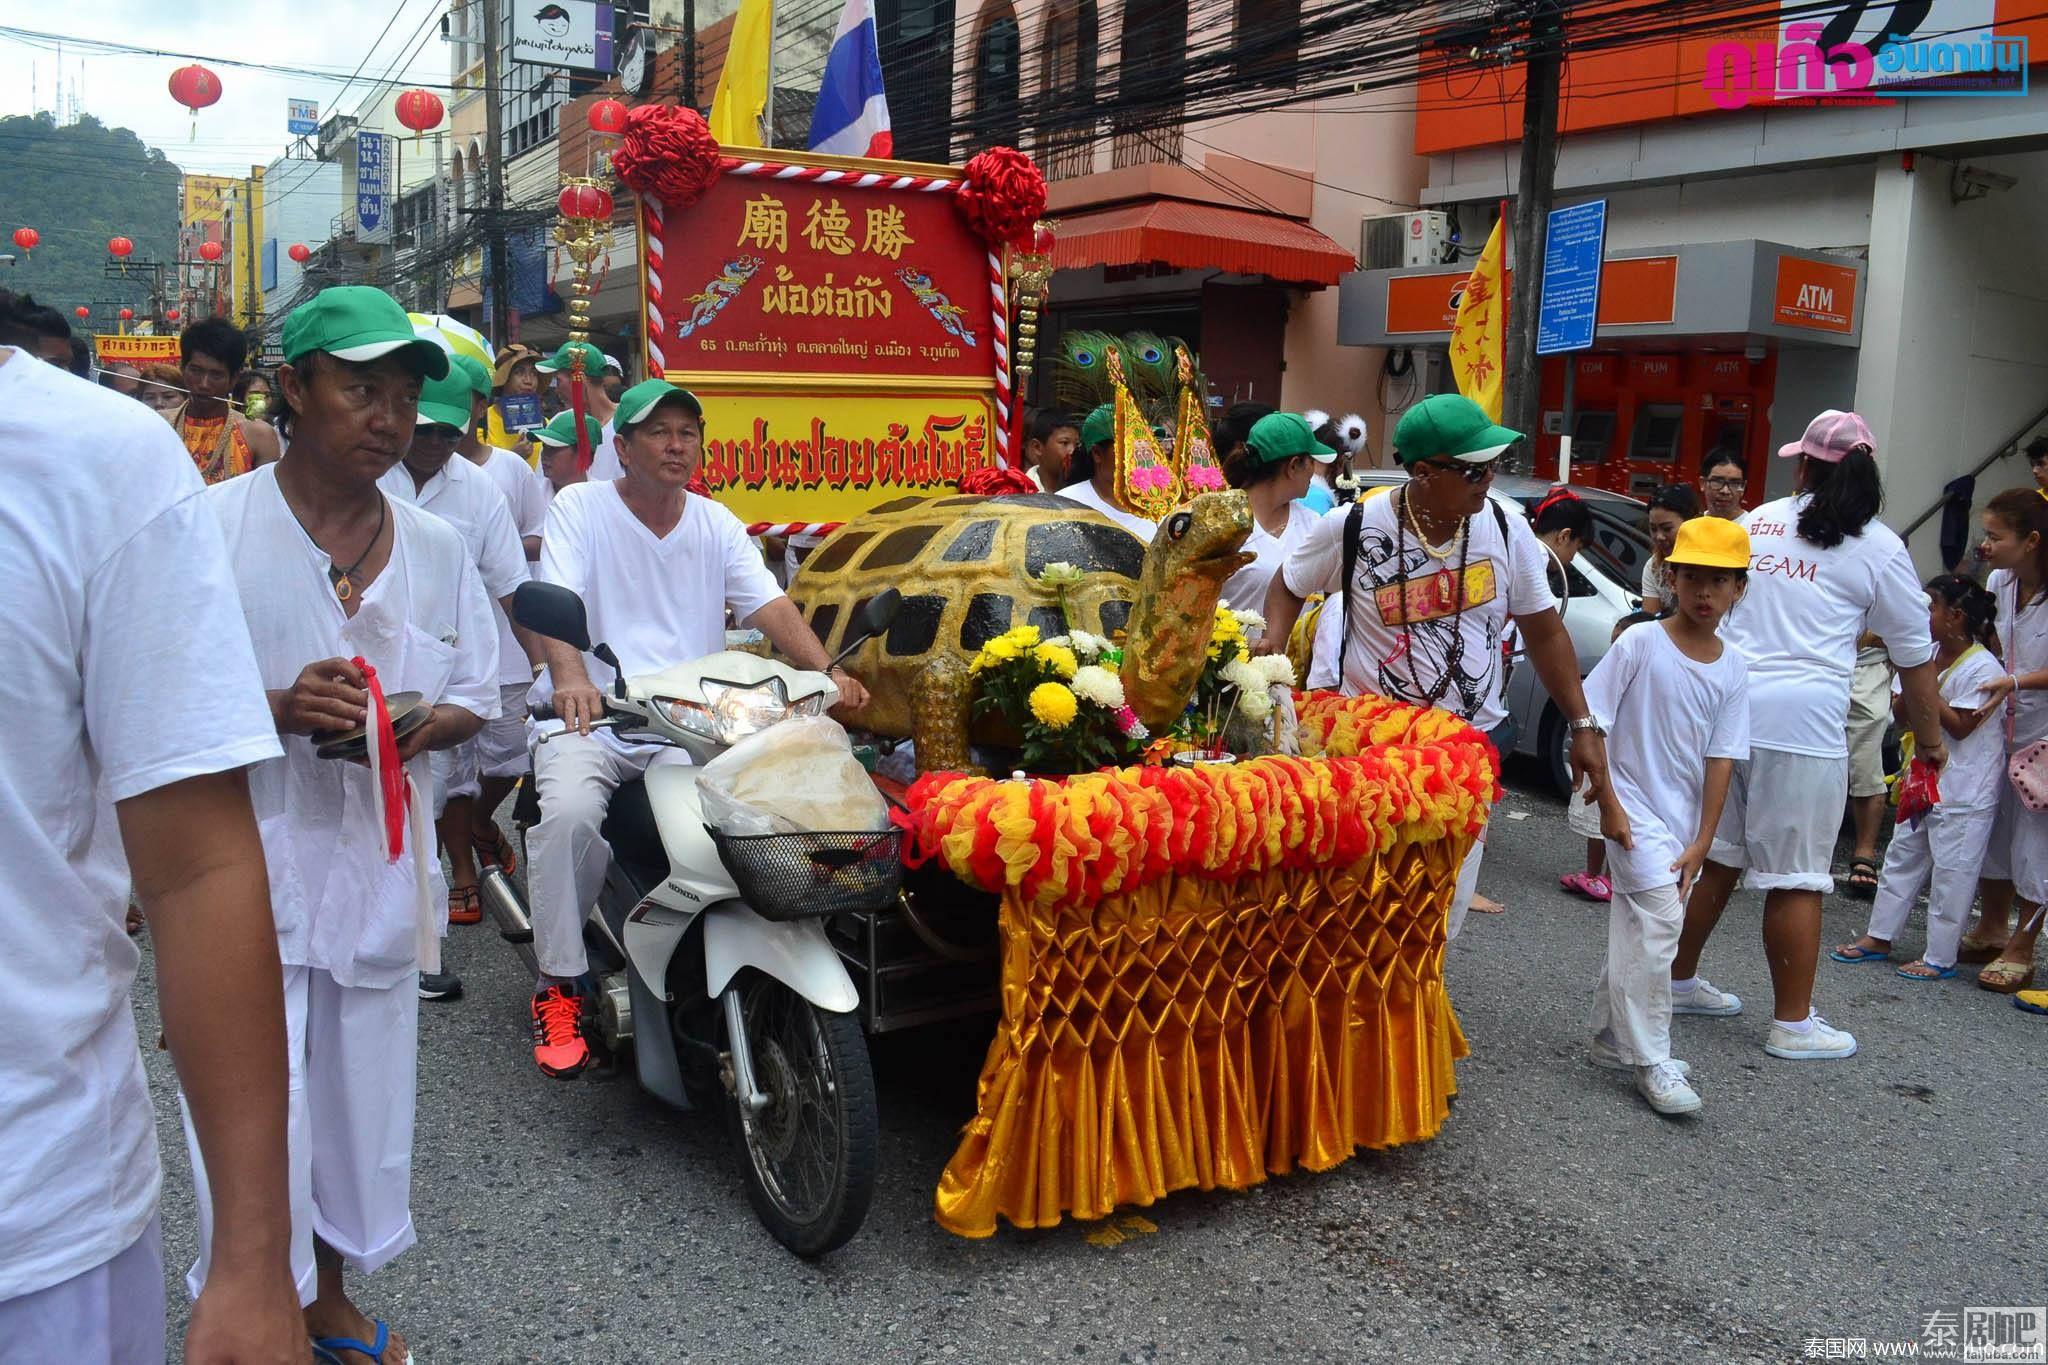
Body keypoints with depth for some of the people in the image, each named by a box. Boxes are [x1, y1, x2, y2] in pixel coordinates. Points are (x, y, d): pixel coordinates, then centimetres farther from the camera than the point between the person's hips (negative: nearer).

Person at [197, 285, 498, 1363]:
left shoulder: (435, 546, 8)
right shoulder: (212, 526, -7)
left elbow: (479, 694, 13)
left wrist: (421, 724, -8)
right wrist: (275, 708, -25)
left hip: (379, 868, 5)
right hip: (245, 871, -4)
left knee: (363, 1102, 16)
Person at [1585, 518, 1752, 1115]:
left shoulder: (1733, 669, 1)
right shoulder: (1640, 644, -12)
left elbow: (1720, 761, 0)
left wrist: (1701, 843, -4)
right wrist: (1608, 805, -12)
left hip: (1684, 821, 5)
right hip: (1635, 811, -5)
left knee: (1635, 930, 16)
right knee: (1659, 922, -14)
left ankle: (1611, 1038, 30)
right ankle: (1652, 1062, -4)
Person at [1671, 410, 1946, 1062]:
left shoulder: (1757, 522, 11)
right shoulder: (1878, 549, 1)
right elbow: (1914, 654, 7)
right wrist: (1930, 737, 19)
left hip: (1725, 706, 5)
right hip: (1801, 720, -5)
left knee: (1715, 858, 17)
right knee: (1796, 878, 2)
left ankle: (1680, 981, 28)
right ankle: (1792, 1025, 10)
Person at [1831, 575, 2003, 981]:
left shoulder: (1983, 668, -17)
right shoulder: (1930, 654, 5)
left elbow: (1959, 726, -18)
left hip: (1965, 791, -8)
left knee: (1952, 870, 0)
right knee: (1902, 856, 13)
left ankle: (1939, 957, 8)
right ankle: (1878, 938, 21)